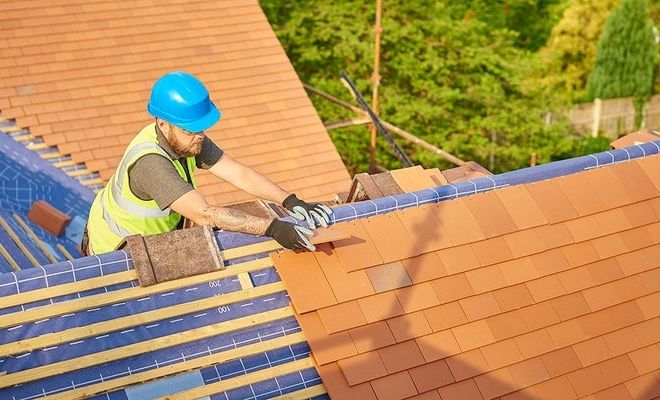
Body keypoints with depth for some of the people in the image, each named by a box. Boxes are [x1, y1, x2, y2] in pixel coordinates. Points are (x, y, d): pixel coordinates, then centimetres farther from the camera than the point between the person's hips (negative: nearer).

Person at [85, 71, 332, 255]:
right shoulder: (150, 163, -40)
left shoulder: (189, 138, -15)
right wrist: (272, 228, -48)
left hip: (157, 234, 7)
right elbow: (204, 214, -45)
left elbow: (239, 174, -18)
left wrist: (290, 201, -30)